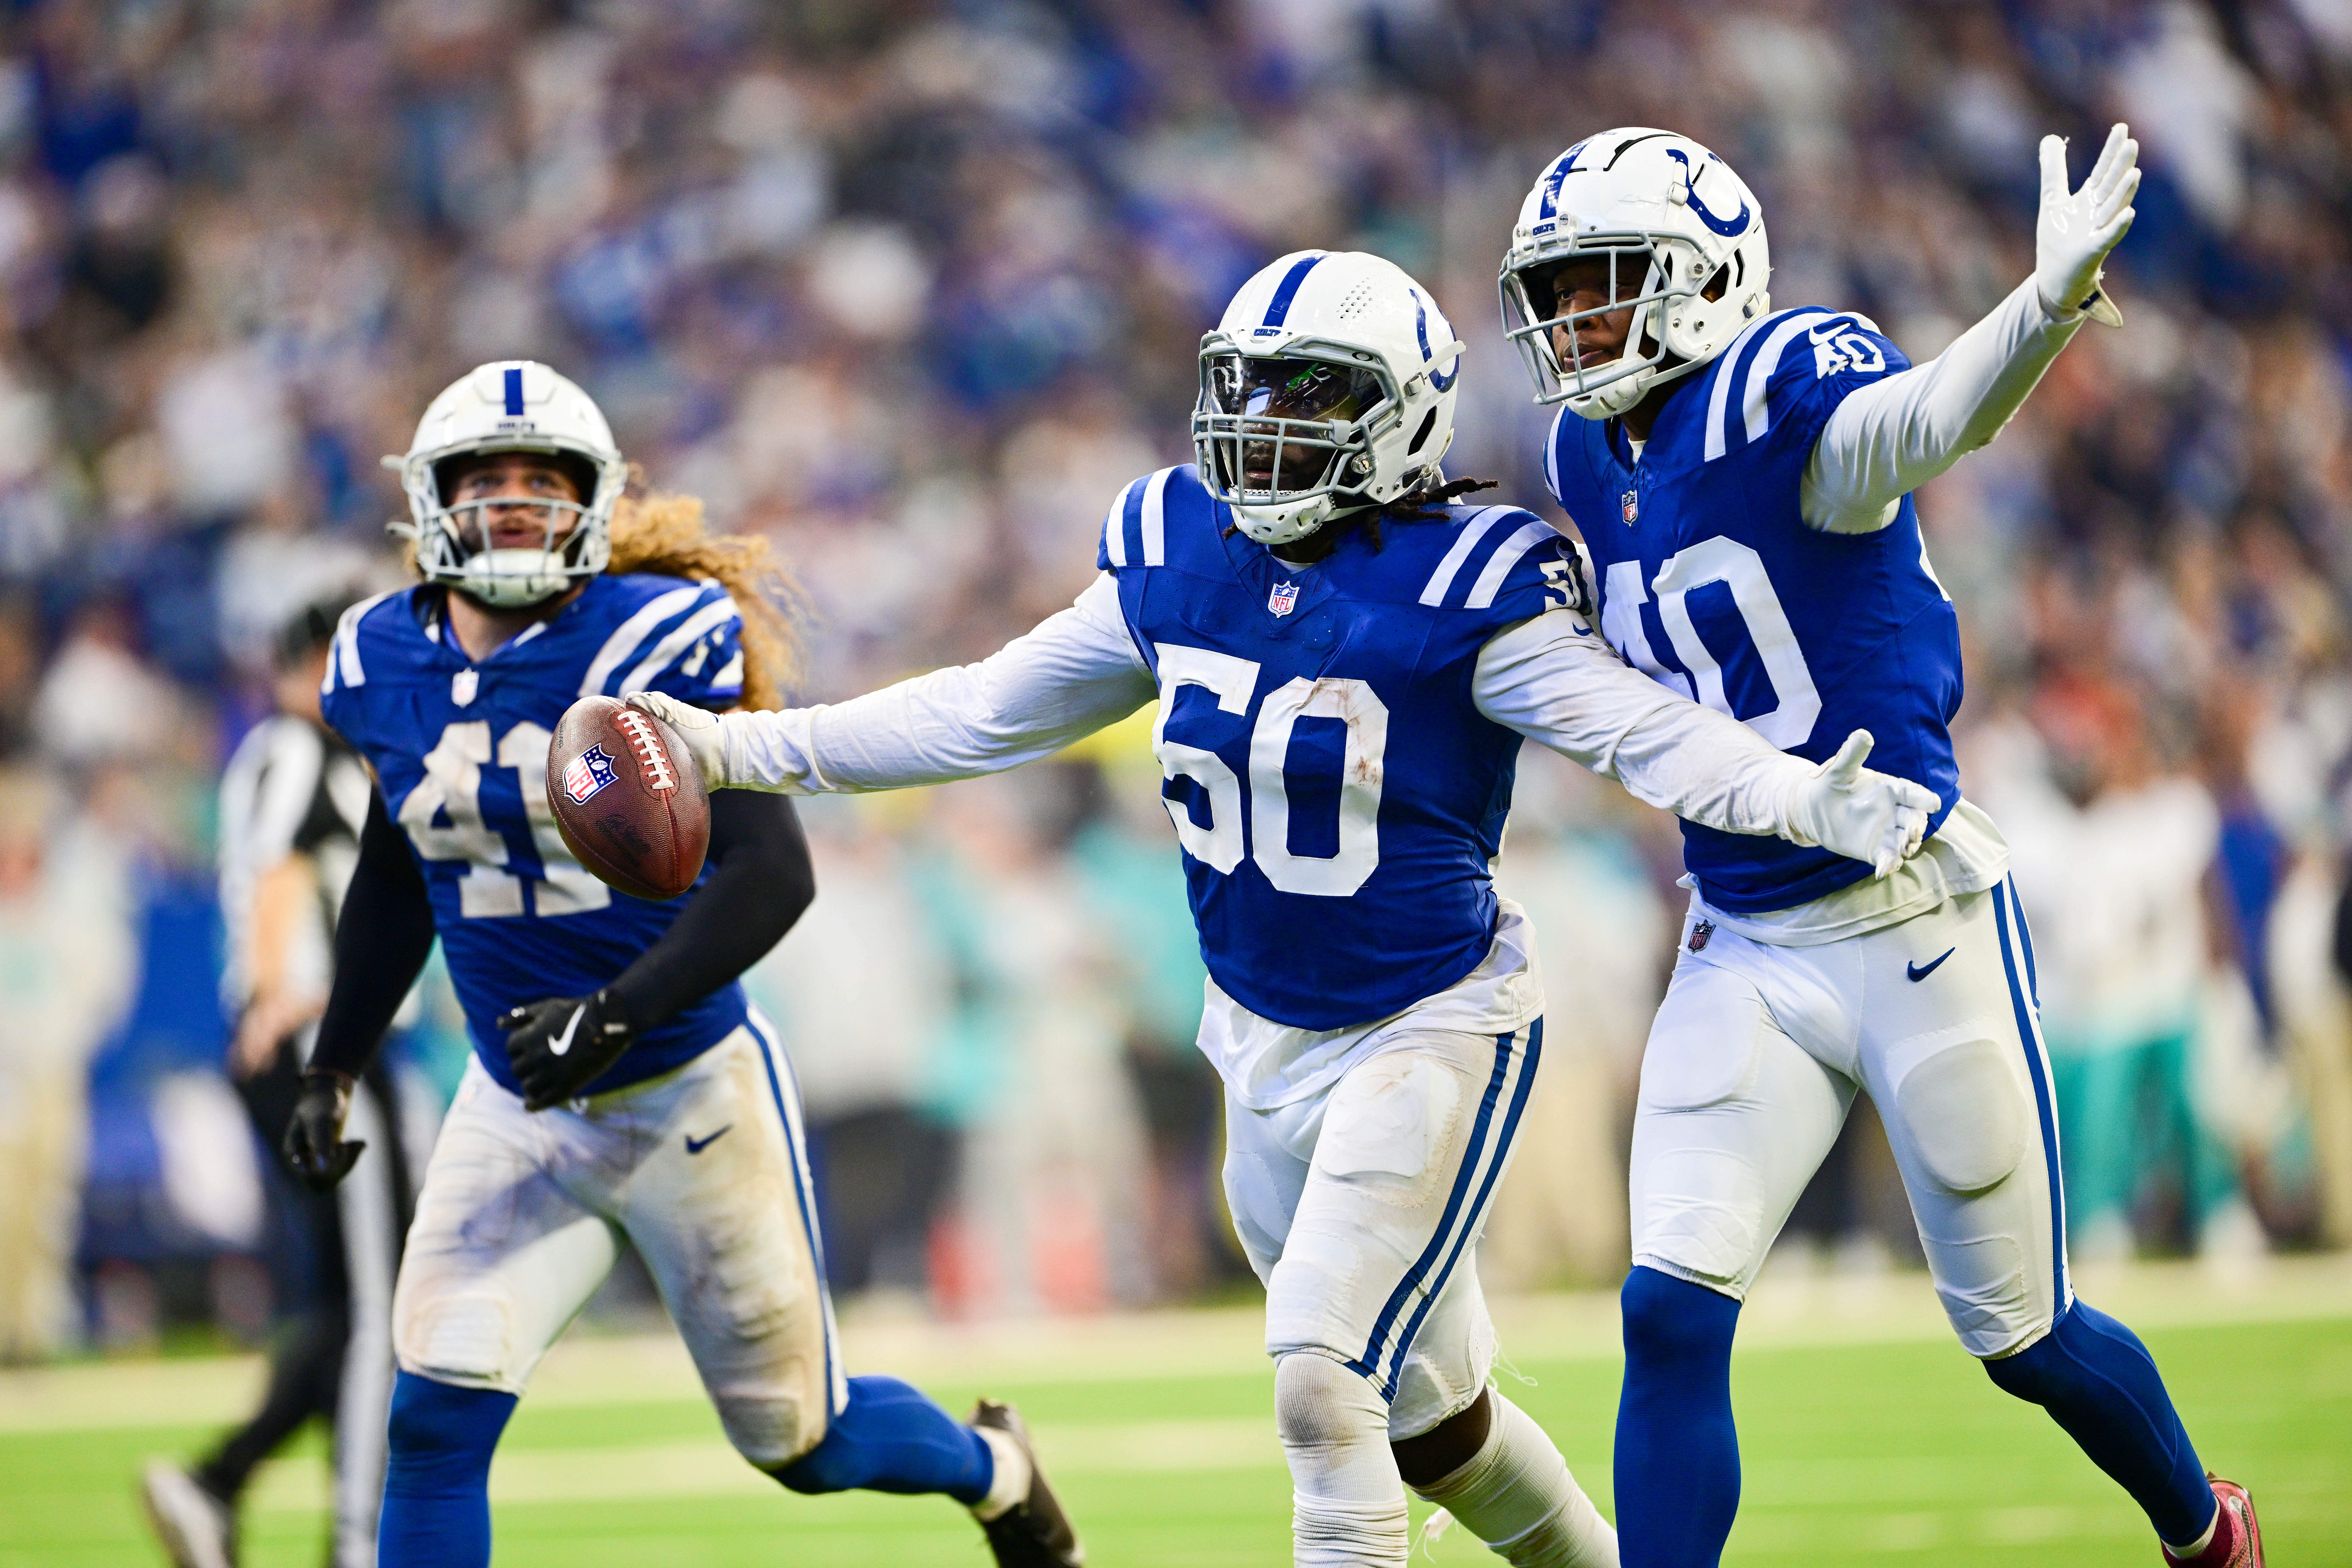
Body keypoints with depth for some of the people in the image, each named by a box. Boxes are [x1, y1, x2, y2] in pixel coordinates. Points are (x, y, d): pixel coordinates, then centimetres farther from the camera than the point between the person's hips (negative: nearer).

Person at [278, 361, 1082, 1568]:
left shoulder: (653, 642, -18)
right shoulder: (390, 661, -1)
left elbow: (772, 872, -23)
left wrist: (614, 1013, -33)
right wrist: (331, 1070, 17)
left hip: (689, 1093, -4)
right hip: (517, 1110, 4)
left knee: (802, 1441, 12)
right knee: (437, 1421, -16)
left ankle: (989, 1469, 45)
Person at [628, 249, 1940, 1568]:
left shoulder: (1460, 585, -18)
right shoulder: (1173, 555, -1)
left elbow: (1645, 729, -24)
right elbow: (988, 714, 10)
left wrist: (1813, 801, -44)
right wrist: (741, 751, 10)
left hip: (1432, 1034, -7)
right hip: (1266, 1047, 7)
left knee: (1323, 1388, -17)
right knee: (1426, 1417, 18)